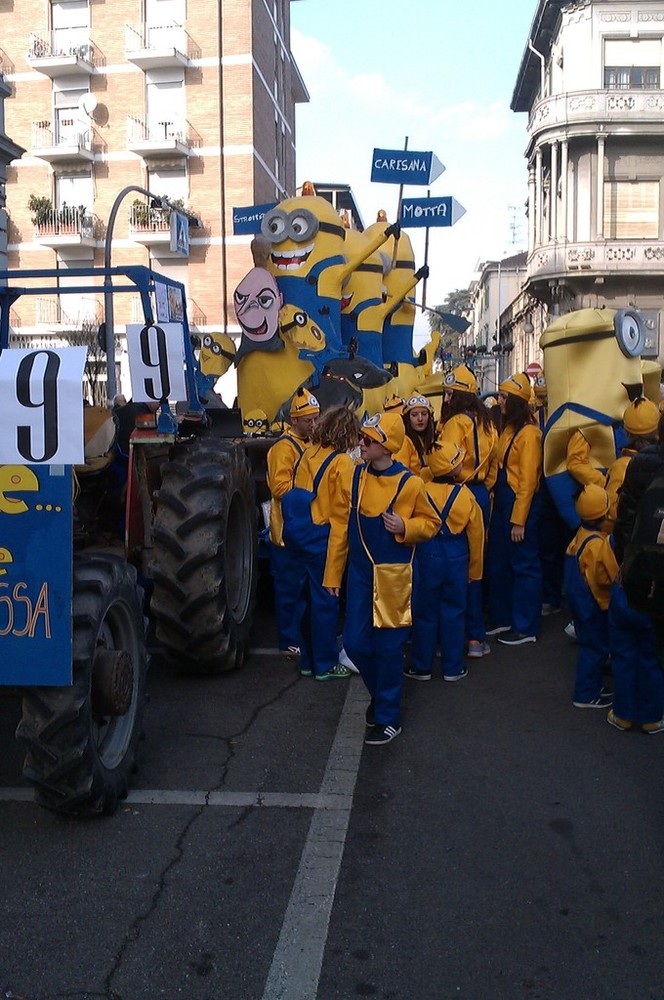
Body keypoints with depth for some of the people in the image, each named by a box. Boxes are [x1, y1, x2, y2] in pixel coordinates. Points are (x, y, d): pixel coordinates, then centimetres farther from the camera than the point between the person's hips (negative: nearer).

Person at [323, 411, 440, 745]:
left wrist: (405, 526, -20)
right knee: (355, 643, 8)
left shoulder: (409, 483, -11)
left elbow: (431, 523, 1)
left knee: (389, 647, 4)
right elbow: (341, 525, 4)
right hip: (360, 573, 4)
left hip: (393, 576, -4)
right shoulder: (354, 476, -1)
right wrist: (332, 573, 6)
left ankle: (388, 717, 21)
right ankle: (380, 693, 36)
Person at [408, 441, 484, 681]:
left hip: (427, 555, -1)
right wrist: (474, 570, 12)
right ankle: (452, 668, 20)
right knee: (454, 612, 12)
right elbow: (476, 535, 0)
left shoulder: (422, 491, -12)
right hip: (457, 558, 1)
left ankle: (421, 667, 19)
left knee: (425, 613, 10)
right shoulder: (466, 495, -7)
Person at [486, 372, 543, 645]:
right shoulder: (507, 430, 13)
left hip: (520, 504, -9)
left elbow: (528, 479, -16)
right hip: (501, 502, 9)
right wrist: (499, 507, 7)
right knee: (497, 563, 14)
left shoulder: (528, 433, -13)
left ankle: (525, 627, 11)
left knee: (524, 565, 1)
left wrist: (519, 520, -18)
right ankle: (501, 619, 27)